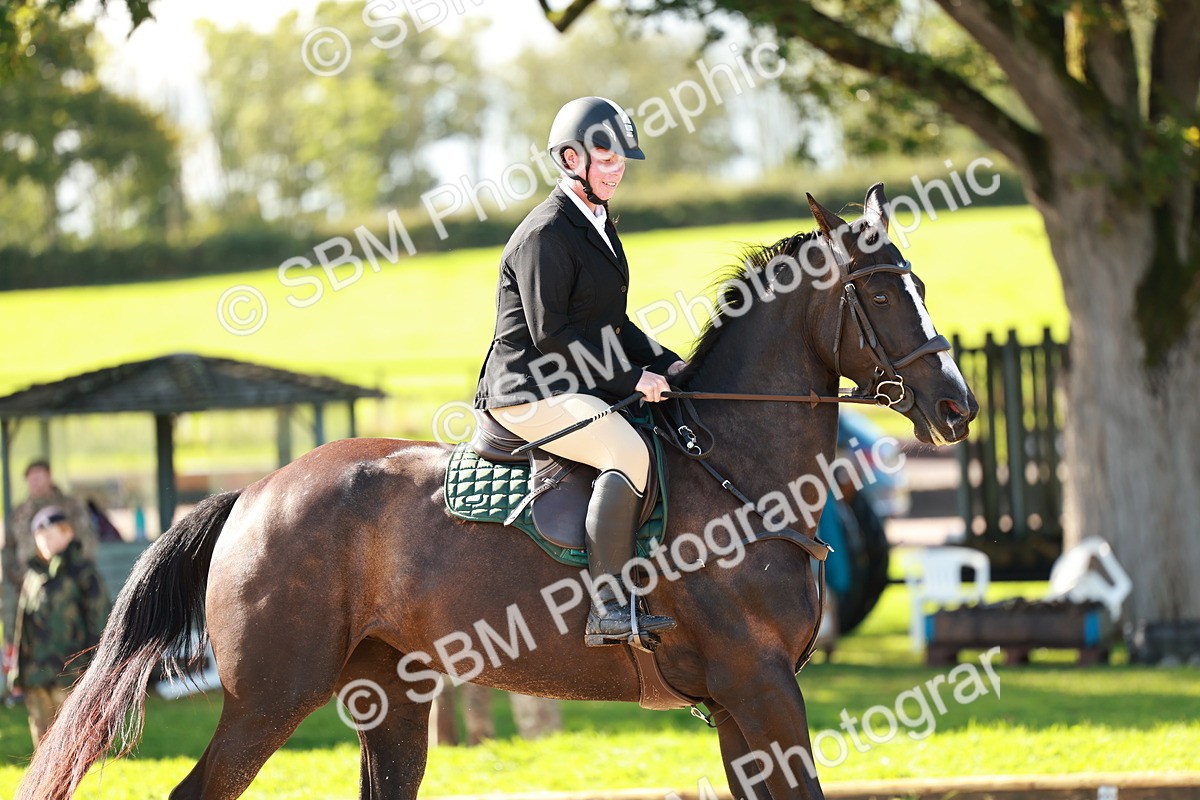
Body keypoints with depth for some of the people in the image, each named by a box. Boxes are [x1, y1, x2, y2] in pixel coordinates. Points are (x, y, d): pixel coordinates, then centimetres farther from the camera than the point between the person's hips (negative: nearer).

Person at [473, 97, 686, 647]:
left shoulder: (597, 225, 18)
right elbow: (551, 334, -19)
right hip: (531, 393, -10)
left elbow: (613, 327, 22)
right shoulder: (545, 234, -13)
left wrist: (669, 365, 7)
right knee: (629, 452, -32)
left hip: (584, 389, 10)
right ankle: (608, 608, -36)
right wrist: (630, 378, -19)